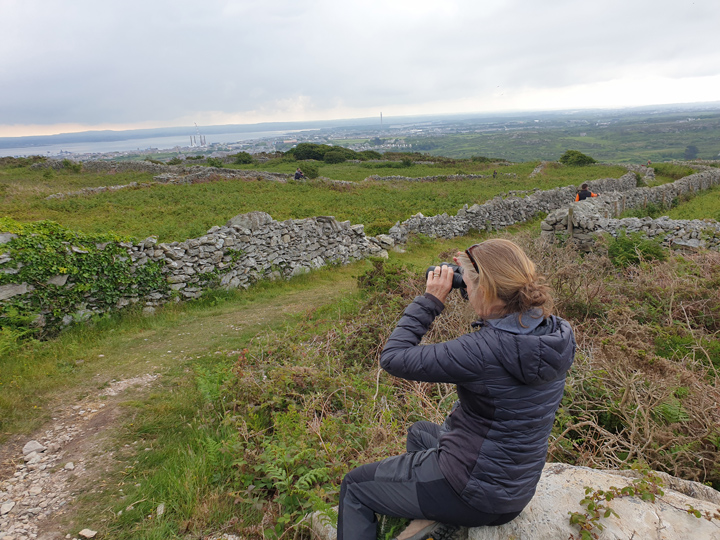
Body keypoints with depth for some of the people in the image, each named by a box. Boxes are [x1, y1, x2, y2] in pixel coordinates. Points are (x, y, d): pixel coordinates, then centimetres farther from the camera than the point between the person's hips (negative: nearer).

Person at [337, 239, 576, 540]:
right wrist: (473, 271, 2)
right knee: (419, 432, 32)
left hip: (475, 492, -8)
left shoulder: (484, 350, -33)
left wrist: (430, 300, -16)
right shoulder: (558, 333, -9)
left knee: (354, 486, 12)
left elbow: (393, 359, -24)